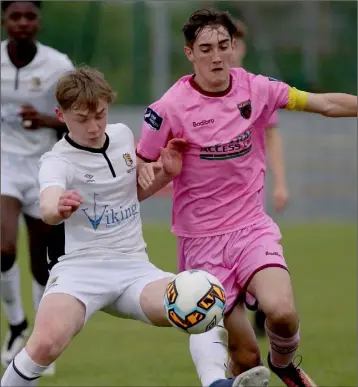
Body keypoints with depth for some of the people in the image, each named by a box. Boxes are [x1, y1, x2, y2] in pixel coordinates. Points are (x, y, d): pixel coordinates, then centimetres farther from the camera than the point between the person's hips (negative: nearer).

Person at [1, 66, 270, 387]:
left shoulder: (122, 135, 9)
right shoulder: (58, 161, -10)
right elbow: (48, 207, -34)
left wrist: (167, 174, 9)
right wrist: (59, 208, -58)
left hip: (134, 268, 5)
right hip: (79, 268, -5)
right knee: (46, 343, -33)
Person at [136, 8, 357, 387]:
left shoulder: (255, 89, -3)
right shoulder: (169, 109, -11)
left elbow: (327, 103, 5)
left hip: (252, 228, 2)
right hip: (201, 239, -2)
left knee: (281, 312, -25)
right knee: (245, 356, -4)